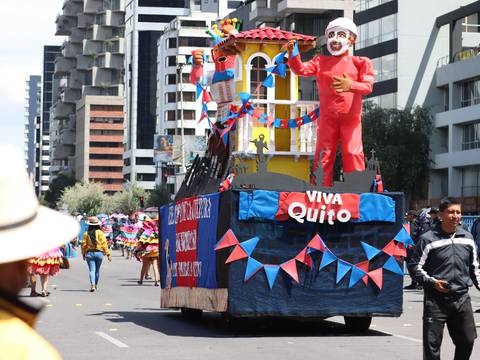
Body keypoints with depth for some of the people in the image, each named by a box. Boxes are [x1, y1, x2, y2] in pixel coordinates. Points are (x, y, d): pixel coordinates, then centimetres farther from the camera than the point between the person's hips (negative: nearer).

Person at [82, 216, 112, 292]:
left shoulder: (86, 233, 0)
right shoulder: (100, 233, -3)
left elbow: (84, 245, 1)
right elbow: (104, 244, -7)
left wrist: (83, 254, 15)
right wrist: (108, 254, -4)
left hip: (89, 253, 0)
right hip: (99, 253, 0)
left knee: (92, 270, -5)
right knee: (97, 270, 15)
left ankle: (92, 284, -25)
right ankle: (96, 285, 27)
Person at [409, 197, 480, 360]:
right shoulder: (428, 239, -5)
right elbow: (415, 267, -3)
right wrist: (432, 282, -16)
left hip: (462, 298, 4)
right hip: (436, 299, -4)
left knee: (467, 340, 6)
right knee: (432, 343, -3)